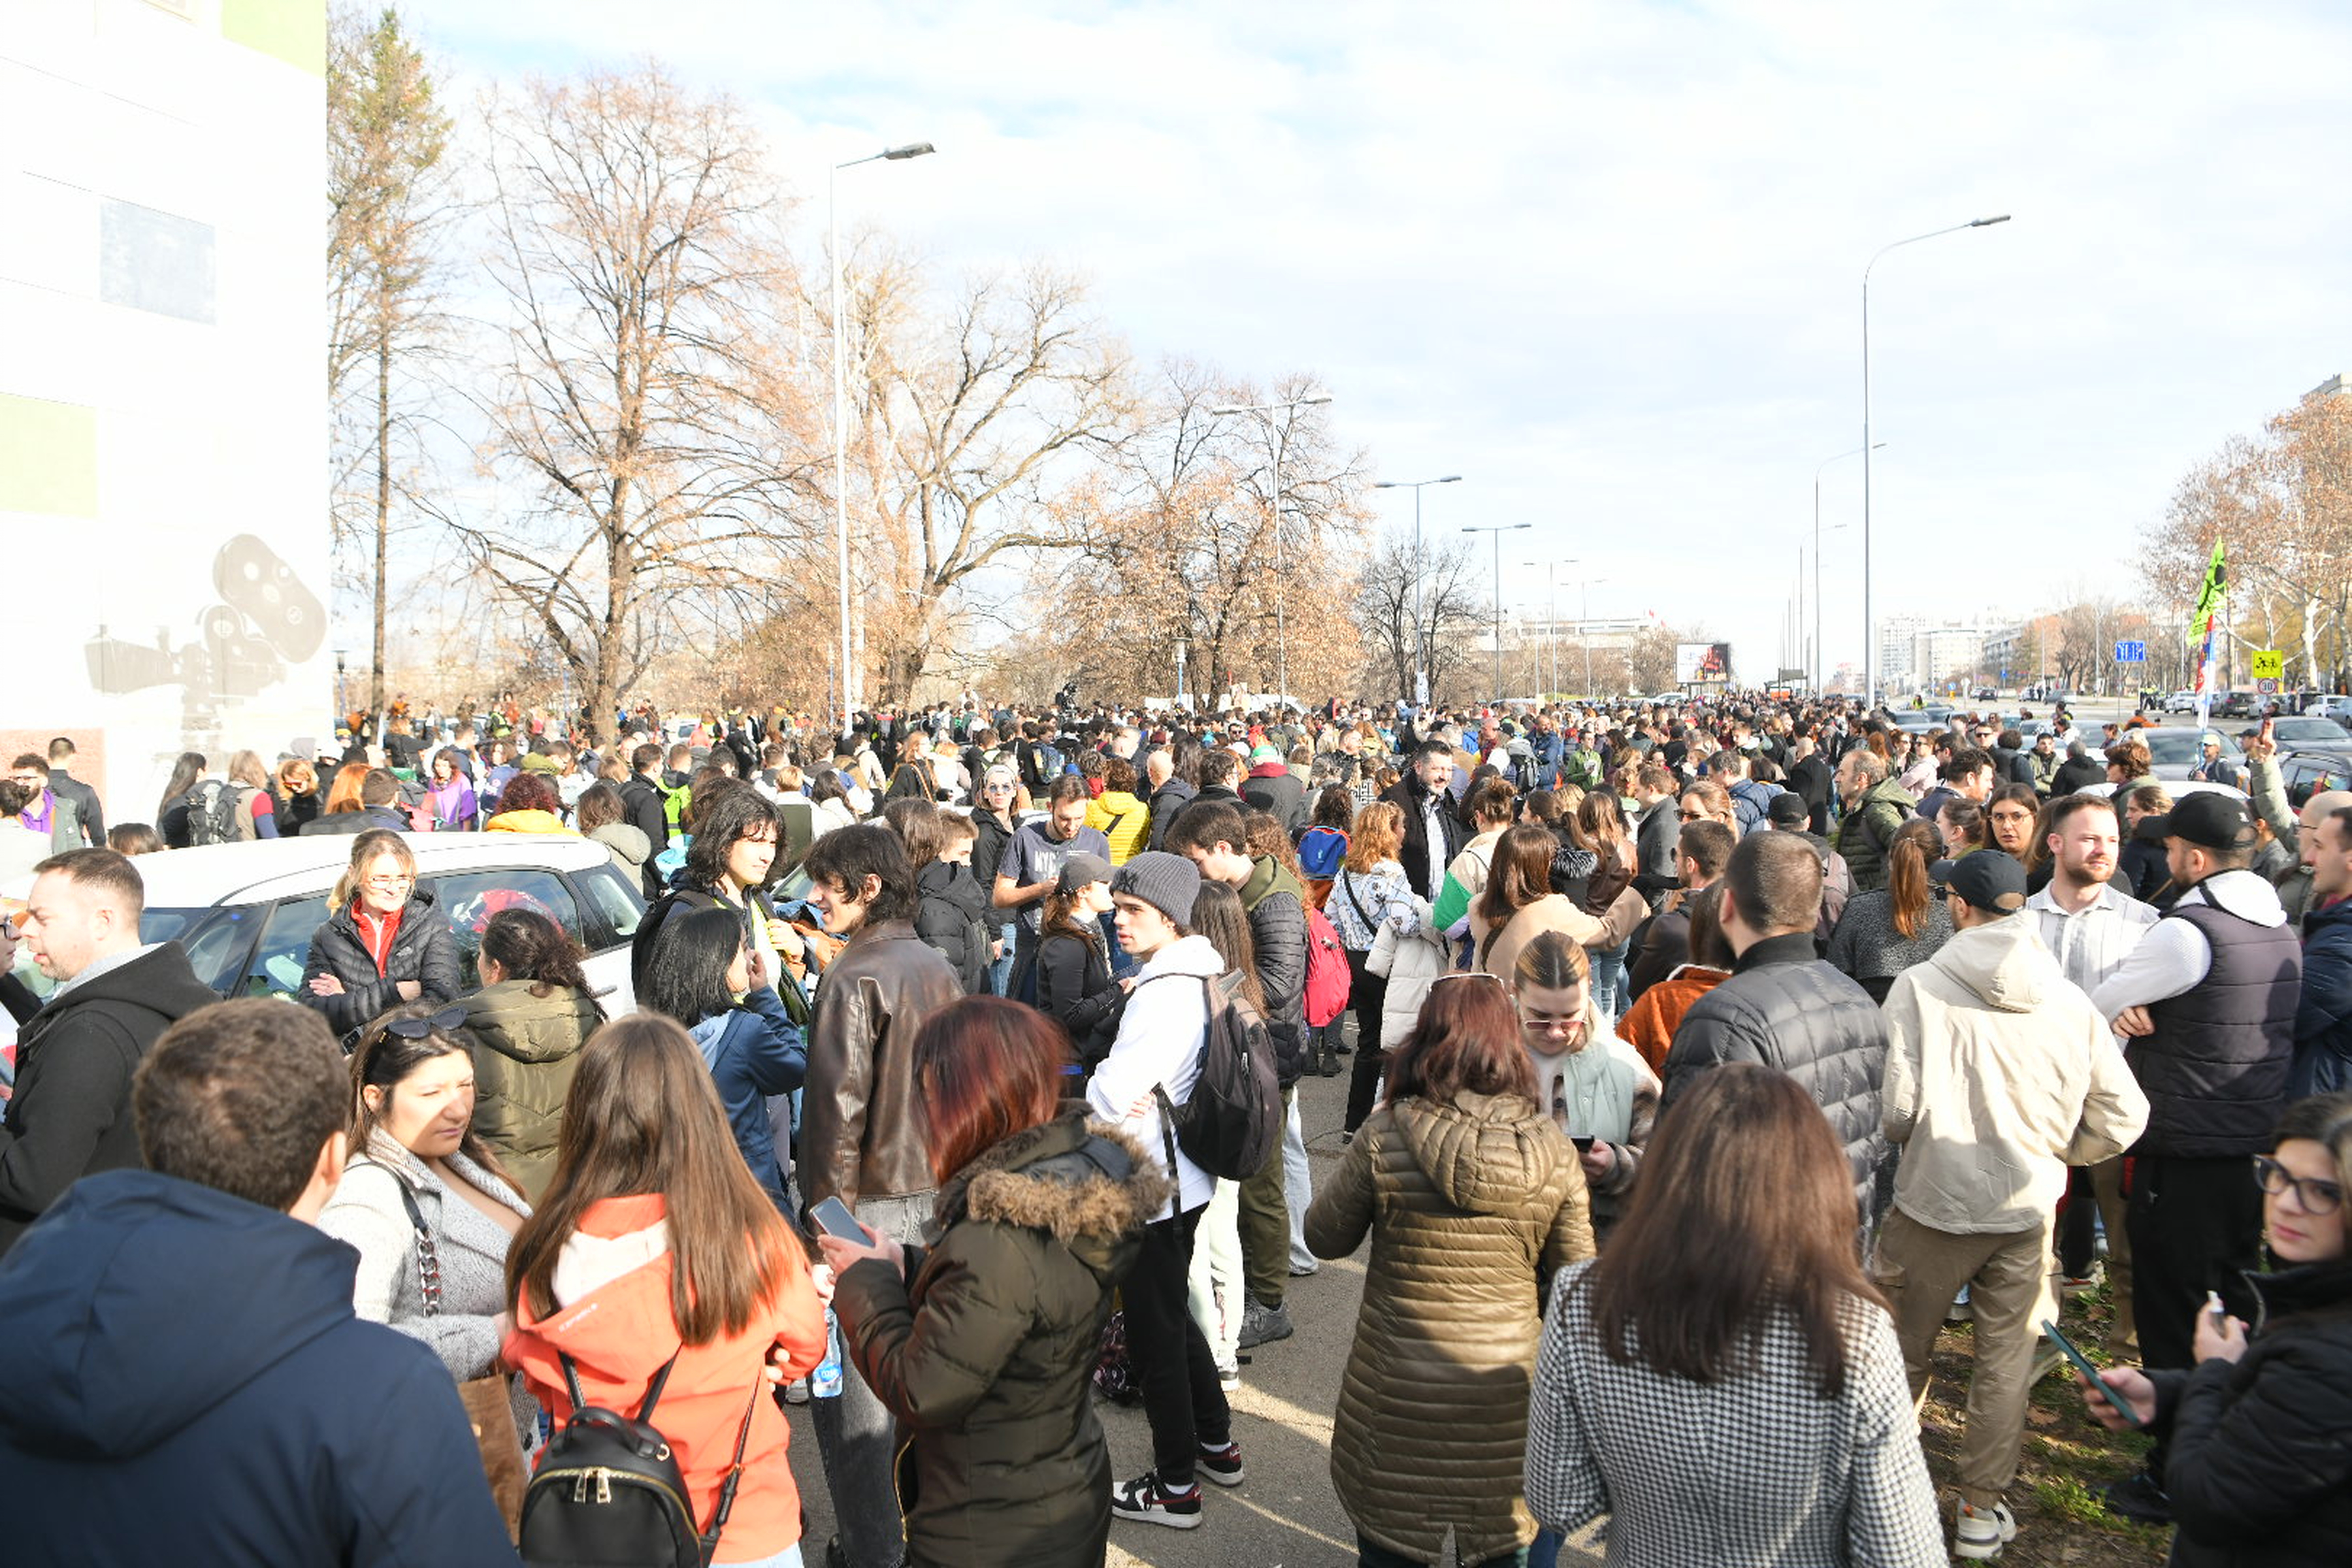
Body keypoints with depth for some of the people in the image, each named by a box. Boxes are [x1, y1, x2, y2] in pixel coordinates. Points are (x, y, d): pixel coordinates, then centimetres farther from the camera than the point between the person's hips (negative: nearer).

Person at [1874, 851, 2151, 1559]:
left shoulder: (1920, 986, -14)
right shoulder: (2069, 1000, -5)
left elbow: (1895, 1107, -18)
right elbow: (2123, 1117, -2)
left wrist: (1912, 1143, 4)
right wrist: (2048, 1154, 14)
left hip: (1932, 1202, -2)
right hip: (2027, 1209, 2)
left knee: (1900, 1357, 15)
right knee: (2005, 1365, 16)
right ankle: (1981, 1509, 26)